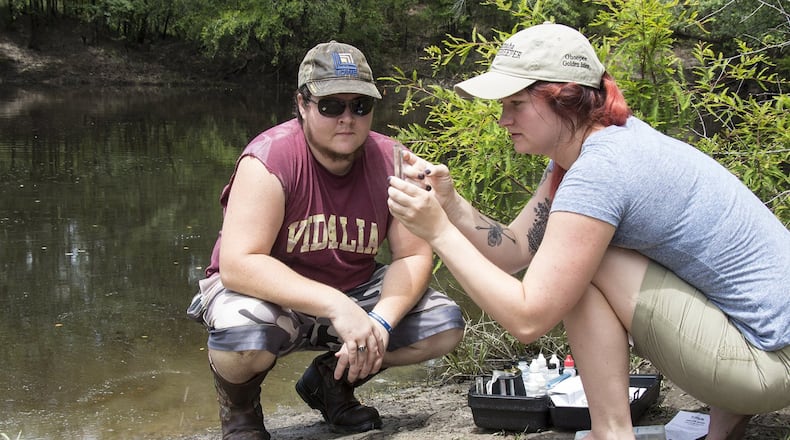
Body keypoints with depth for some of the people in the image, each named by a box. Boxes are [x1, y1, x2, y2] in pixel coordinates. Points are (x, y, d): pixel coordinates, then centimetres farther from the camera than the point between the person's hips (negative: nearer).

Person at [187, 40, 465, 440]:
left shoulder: (391, 162, -10)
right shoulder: (269, 160, -24)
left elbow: (414, 256, -8)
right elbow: (238, 265, -32)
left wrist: (380, 322, -27)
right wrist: (336, 307, -40)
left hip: (354, 292, 5)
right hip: (267, 294, -5)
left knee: (446, 326, -12)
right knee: (241, 337, -38)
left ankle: (332, 380, 14)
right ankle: (238, 406, 2)